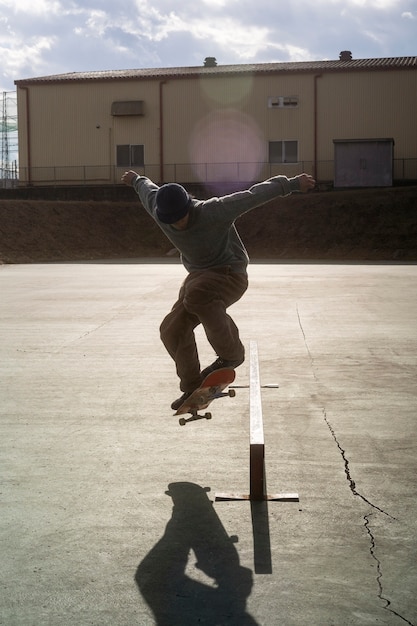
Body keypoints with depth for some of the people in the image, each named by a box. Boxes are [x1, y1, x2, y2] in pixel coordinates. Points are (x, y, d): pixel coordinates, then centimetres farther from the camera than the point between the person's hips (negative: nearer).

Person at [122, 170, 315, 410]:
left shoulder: (213, 212, -27)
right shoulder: (160, 211, -11)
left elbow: (254, 195, -19)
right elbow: (148, 190, 13)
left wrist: (292, 183, -11)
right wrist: (136, 179, 34)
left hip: (230, 274, -7)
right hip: (198, 275, 7)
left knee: (196, 295, -37)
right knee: (173, 330, -2)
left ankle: (232, 354, -20)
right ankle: (192, 388, 15)